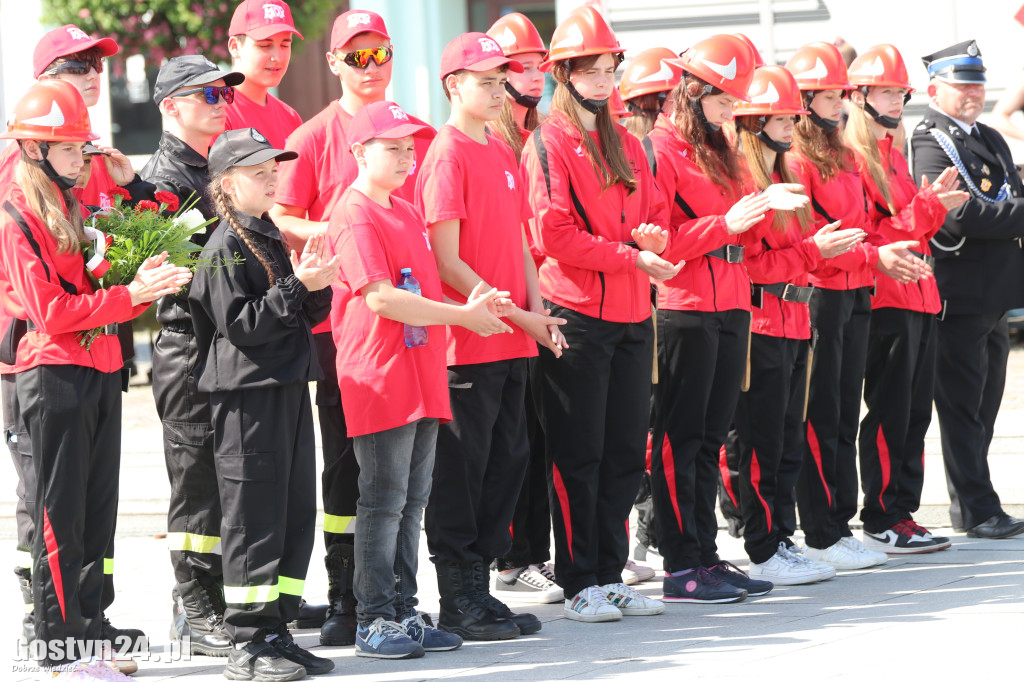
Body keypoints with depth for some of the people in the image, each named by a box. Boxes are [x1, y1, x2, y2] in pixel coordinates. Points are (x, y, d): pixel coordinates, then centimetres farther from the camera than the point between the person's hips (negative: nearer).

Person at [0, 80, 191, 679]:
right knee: (61, 517, -4)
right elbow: (52, 310, -16)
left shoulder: (76, 208, 16)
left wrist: (143, 278, 0)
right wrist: (130, 295, -20)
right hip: (54, 375, -8)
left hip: (100, 371, 8)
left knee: (97, 514, 9)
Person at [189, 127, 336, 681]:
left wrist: (317, 285, -1)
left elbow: (309, 314, 19)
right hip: (247, 394, -9)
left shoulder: (270, 238, 16)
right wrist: (296, 286, -20)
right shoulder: (225, 249, -9)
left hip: (289, 388, 9)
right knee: (254, 517, -6)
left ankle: (276, 631, 15)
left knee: (296, 515, 9)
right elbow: (240, 323, -18)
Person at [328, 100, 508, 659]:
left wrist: (468, 308, 4)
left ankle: (404, 614, 17)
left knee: (412, 502, 11)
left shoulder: (408, 214, 18)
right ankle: (375, 623, 0)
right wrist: (462, 315, -14)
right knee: (384, 503, -5)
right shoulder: (355, 217, -11)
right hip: (379, 379, -9)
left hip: (422, 377, 9)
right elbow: (381, 298, -20)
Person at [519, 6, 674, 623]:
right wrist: (631, 257, -16)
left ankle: (611, 576, 16)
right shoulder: (549, 144, -5)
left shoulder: (627, 144, 17)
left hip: (632, 316, 7)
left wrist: (653, 238, -4)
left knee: (625, 454, 9)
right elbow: (555, 234, -13)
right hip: (577, 312, -7)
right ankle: (580, 585, 2)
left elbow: (655, 213, 20)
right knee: (578, 456, -3)